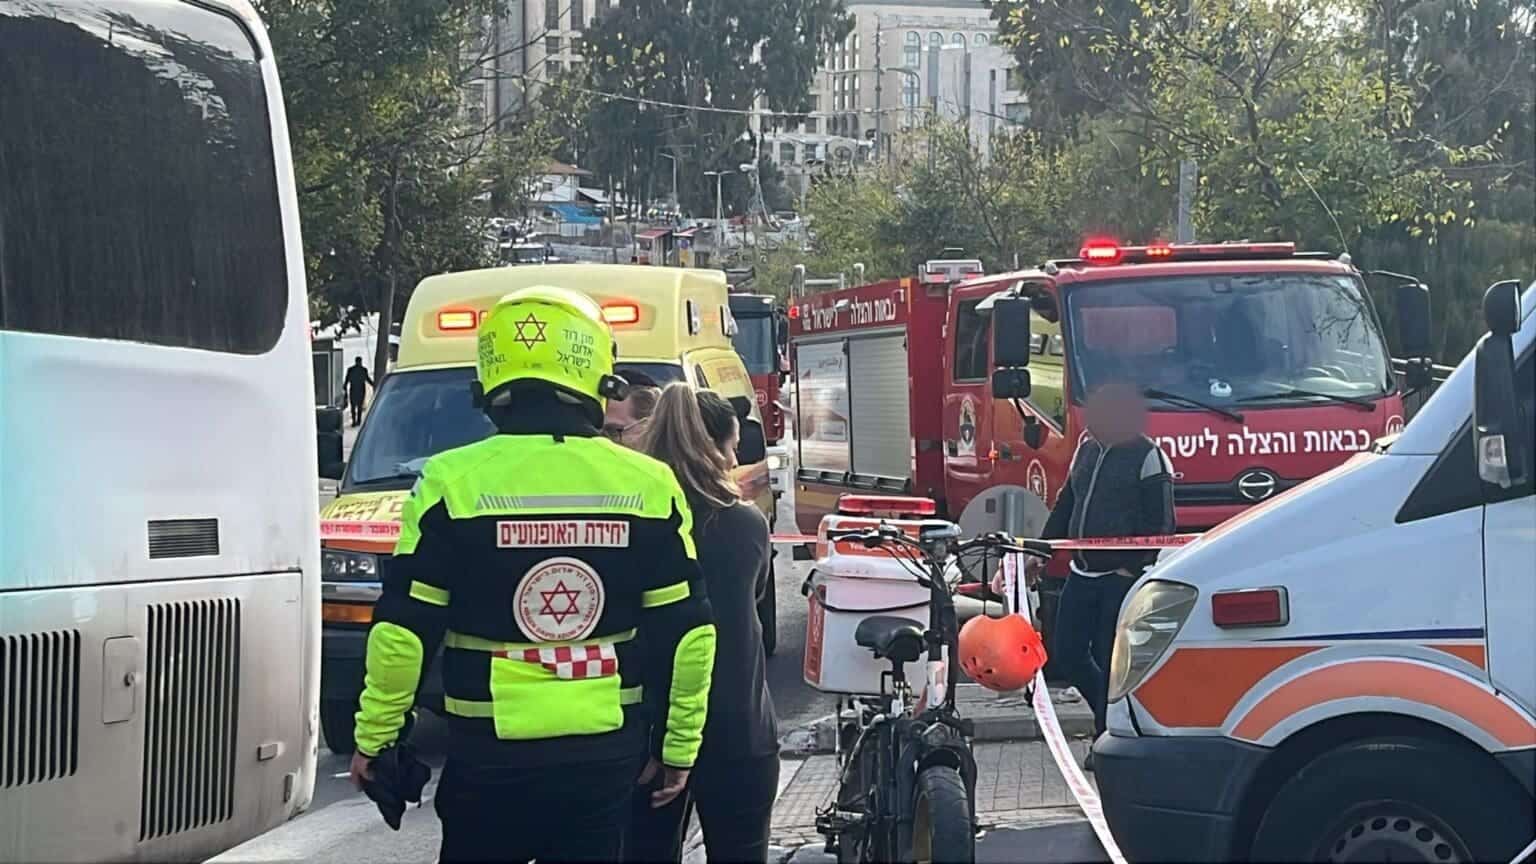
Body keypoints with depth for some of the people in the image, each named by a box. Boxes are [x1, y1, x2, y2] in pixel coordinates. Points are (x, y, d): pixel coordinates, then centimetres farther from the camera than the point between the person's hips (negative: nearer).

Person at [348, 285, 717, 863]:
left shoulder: (453, 482, -8)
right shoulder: (648, 486, 0)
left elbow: (403, 631, -7)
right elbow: (687, 634, 3)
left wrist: (374, 735, 5)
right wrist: (679, 745, 13)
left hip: (490, 753, -2)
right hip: (605, 752, 2)